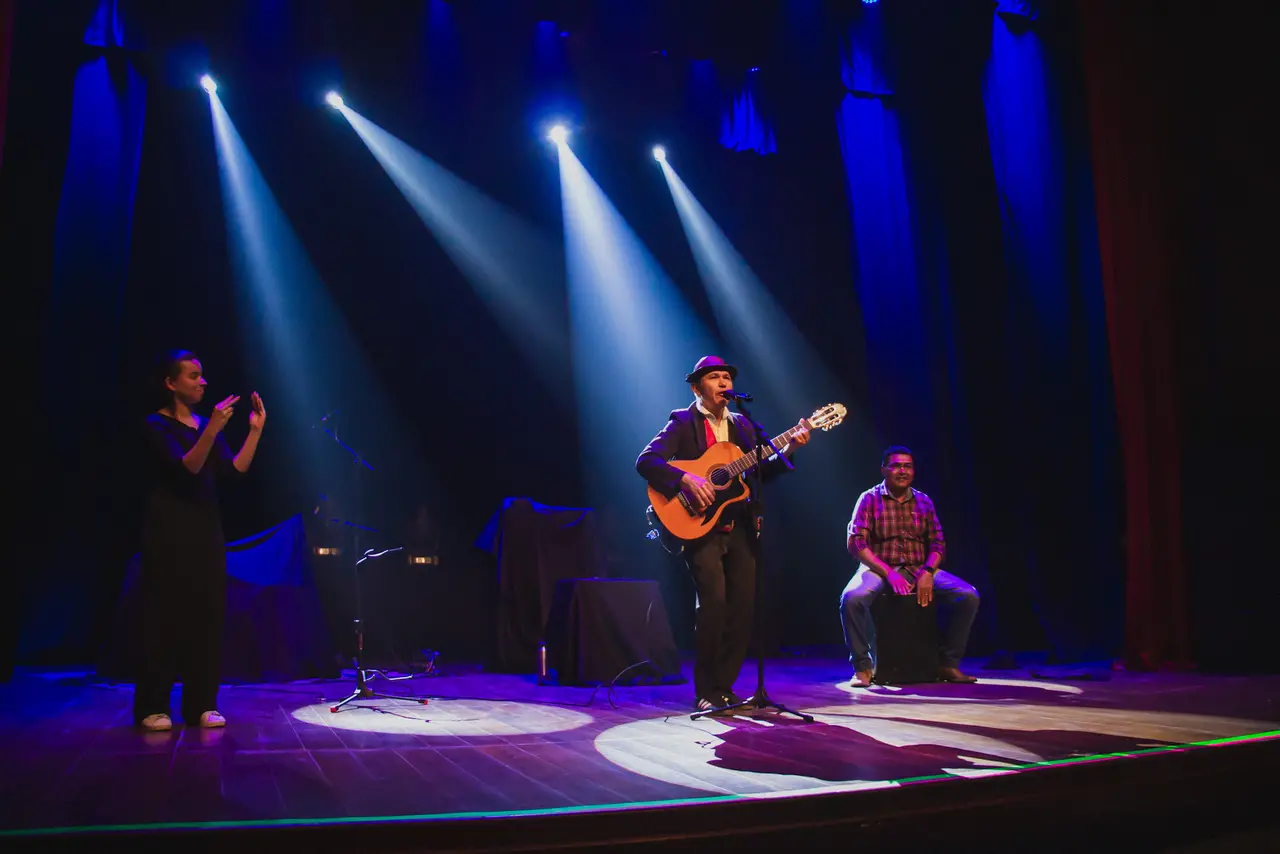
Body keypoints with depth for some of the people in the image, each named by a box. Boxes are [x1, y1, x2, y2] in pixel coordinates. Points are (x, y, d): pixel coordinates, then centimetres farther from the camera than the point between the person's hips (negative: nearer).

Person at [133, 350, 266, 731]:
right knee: (165, 617, -4)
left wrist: (255, 430, -5)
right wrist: (212, 430, -32)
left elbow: (234, 471, 3)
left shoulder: (205, 424, 13)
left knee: (206, 617, 4)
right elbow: (187, 468, -20)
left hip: (206, 530, 6)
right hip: (169, 532, -6)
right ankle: (152, 707, 3)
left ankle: (201, 704, 10)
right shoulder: (156, 425, -6)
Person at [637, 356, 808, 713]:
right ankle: (706, 692, -3)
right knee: (714, 600, -17)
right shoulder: (683, 422, -1)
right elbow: (646, 461, -13)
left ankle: (723, 686, 15)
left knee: (744, 605, 1)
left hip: (738, 527, 6)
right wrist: (685, 479, -26)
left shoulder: (741, 424, 17)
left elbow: (759, 471, 12)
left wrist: (787, 450, -3)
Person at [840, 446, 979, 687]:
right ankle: (863, 666, -16)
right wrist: (888, 573, -19)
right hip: (879, 568, -3)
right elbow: (856, 543, -8)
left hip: (919, 569, 4)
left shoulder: (924, 502, 12)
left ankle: (948, 663, -3)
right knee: (852, 598, -35)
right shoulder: (869, 499, 1)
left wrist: (927, 572, -13)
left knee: (968, 596, -17)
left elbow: (937, 544, 8)